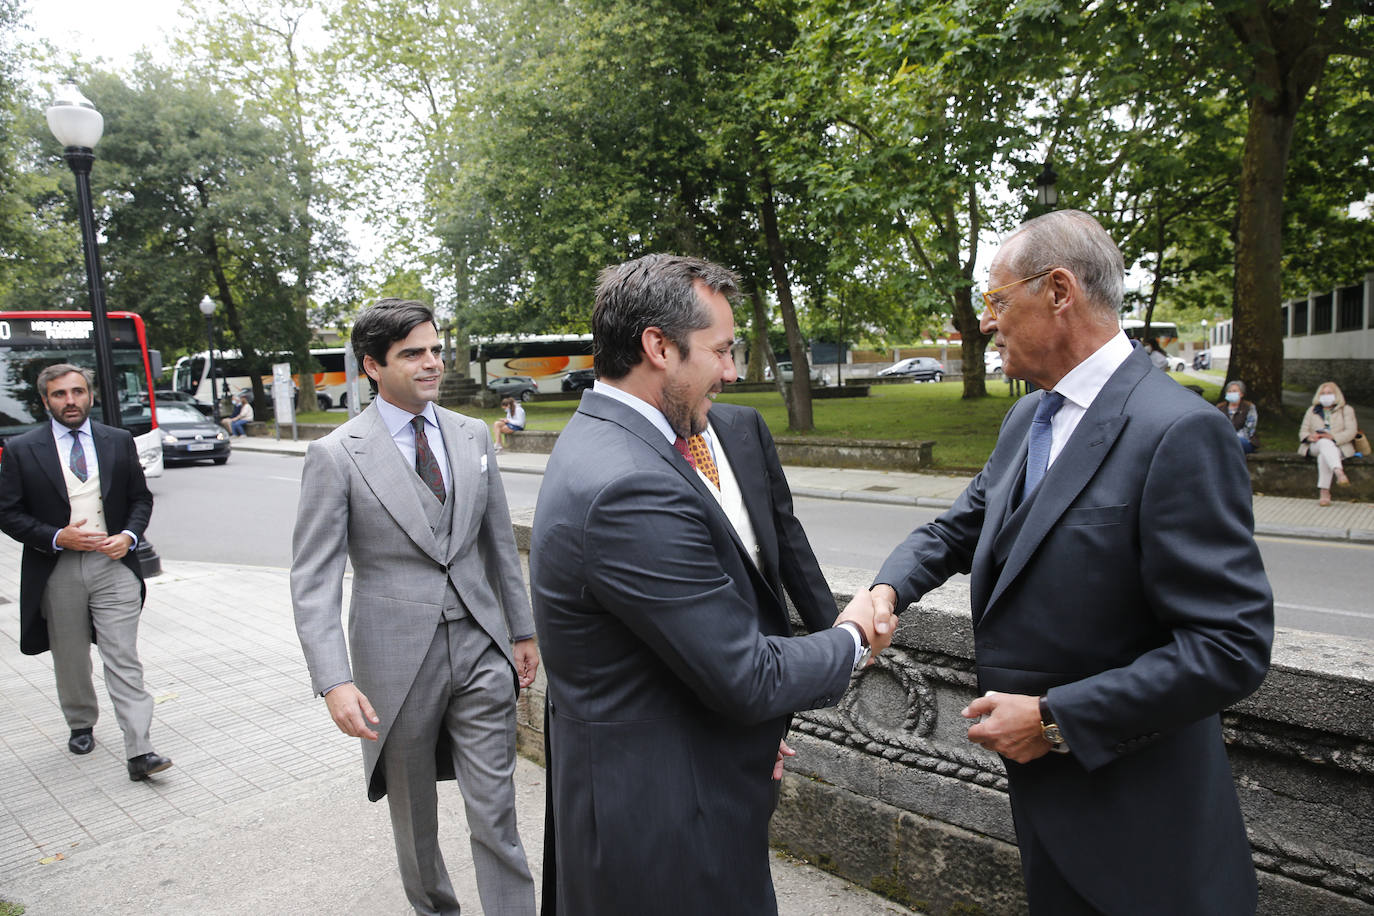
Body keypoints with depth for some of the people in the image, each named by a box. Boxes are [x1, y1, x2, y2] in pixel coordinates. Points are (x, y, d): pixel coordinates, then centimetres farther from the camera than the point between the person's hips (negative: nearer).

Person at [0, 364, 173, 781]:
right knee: (70, 660, 15)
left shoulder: (119, 441, 6)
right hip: (57, 571, 1)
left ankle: (139, 751, -7)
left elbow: (140, 498, 10)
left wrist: (129, 536, -8)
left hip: (114, 564, 0)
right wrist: (57, 538, -13)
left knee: (124, 659, -5)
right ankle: (81, 725, 38)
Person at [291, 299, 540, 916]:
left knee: (495, 810, 5)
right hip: (398, 656, -2)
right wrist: (334, 681, -20)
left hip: (480, 648, 2)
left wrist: (523, 630, 13)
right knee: (413, 810, 18)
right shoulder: (336, 455, -8)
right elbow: (313, 579, -10)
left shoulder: (472, 436, 4)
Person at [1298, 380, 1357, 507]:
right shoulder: (1312, 411, 26)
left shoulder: (1346, 410, 18)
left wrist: (1333, 437, -17)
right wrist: (1310, 437, -10)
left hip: (1338, 446, -1)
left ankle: (1324, 492, -46)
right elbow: (1303, 432, 16)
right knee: (1325, 443, -38)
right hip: (1315, 446, 1)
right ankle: (1339, 472, -63)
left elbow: (1351, 432, 2)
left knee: (1324, 455, -38)